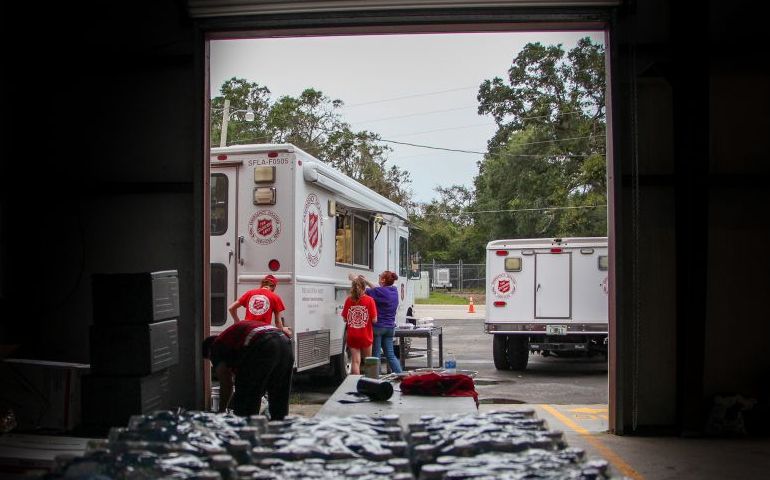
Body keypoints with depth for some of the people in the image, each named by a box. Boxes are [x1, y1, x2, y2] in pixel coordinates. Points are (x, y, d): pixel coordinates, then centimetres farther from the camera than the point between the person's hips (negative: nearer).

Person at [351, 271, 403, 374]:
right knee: (390, 355, 11)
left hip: (378, 326, -7)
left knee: (376, 354, 3)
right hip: (390, 327, 7)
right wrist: (366, 281, 20)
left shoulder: (380, 292, -18)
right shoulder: (394, 291, 5)